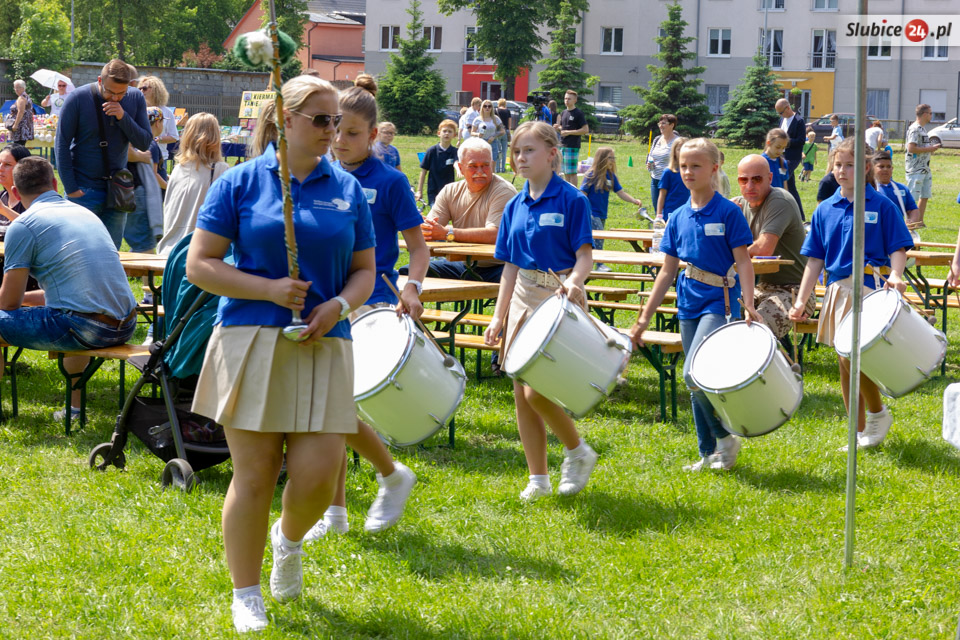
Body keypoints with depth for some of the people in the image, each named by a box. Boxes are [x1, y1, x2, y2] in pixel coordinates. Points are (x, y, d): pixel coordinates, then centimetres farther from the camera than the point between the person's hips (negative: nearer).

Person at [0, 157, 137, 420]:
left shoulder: (22, 226, -2)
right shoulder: (85, 213, 20)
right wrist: (27, 297, 37)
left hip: (83, 329, -8)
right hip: (126, 326, 8)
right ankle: (75, 406, 41)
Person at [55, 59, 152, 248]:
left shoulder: (136, 99, 1)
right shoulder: (78, 98, -9)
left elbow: (144, 144, -1)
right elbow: (62, 144, -7)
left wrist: (123, 118, -18)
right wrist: (70, 188, -11)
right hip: (83, 189, -3)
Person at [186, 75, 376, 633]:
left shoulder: (347, 189, 10)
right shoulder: (242, 183, 0)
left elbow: (364, 270, 15)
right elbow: (200, 264, -2)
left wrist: (339, 305, -7)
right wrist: (269, 289, -13)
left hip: (323, 344, 2)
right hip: (252, 339, -2)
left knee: (318, 472, -6)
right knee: (254, 475, 0)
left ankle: (290, 541, 29)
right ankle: (247, 594, 16)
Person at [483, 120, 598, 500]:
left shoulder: (570, 200, -8)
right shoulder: (515, 207, 10)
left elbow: (584, 255, -12)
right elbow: (510, 266, 14)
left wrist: (574, 282, -32)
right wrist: (499, 315, 10)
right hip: (523, 298, 6)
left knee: (537, 391, -13)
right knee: (521, 395, 4)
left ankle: (578, 452, 10)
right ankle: (538, 478, 13)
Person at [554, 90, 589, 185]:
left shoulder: (578, 114, -7)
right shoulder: (564, 113, 15)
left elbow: (585, 130, -12)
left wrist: (569, 132, -15)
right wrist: (558, 128, 1)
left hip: (573, 146, -8)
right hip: (562, 146, 8)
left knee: (571, 172, -7)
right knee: (565, 172, 11)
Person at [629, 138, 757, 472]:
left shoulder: (728, 212, -6)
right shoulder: (678, 218, 9)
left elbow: (743, 262, -8)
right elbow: (668, 270, 12)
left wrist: (748, 306, -20)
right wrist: (644, 317, 9)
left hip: (719, 303, -6)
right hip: (689, 304, 6)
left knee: (695, 374, -19)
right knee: (695, 381, 10)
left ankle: (725, 437, 0)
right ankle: (708, 453, 20)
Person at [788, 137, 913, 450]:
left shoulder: (881, 205, -2)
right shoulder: (825, 210, 10)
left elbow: (898, 247, -2)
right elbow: (814, 259, 11)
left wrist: (895, 274, -23)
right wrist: (801, 301, 5)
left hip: (869, 287, -5)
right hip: (837, 290, 5)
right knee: (845, 365, 8)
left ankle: (878, 412, 4)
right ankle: (860, 433, 17)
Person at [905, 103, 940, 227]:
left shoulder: (922, 129, 16)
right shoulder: (915, 129, -15)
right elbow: (911, 148, -24)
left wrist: (931, 148, 9)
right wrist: (929, 149, -17)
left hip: (925, 169, 10)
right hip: (916, 170, -10)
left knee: (924, 196, 13)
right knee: (912, 197, -6)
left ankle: (920, 221, 20)